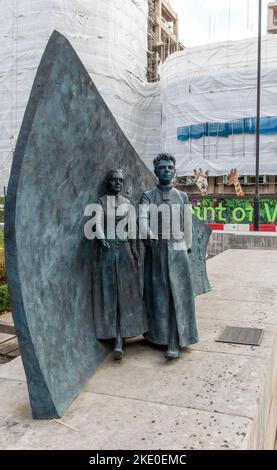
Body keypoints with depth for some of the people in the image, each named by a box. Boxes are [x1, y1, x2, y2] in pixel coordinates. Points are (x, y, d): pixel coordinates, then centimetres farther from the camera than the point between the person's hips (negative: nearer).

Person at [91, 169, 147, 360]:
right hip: (105, 250, -3)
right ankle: (118, 339, 10)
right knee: (108, 293, 0)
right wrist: (102, 237, -35)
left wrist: (134, 249, 14)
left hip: (124, 250, 3)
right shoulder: (100, 202, 0)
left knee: (125, 292, -2)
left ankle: (119, 341, 0)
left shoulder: (127, 202, 11)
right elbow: (98, 222, -16)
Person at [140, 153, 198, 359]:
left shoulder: (182, 197, 9)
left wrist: (188, 246, 13)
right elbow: (143, 219, -14)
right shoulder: (148, 196, 3)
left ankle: (175, 343, -3)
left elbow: (187, 224, 12)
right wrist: (149, 234, -33)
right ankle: (158, 334, 21)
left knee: (178, 295, -5)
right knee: (157, 294, 5)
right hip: (155, 251, 0)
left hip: (177, 251, 1)